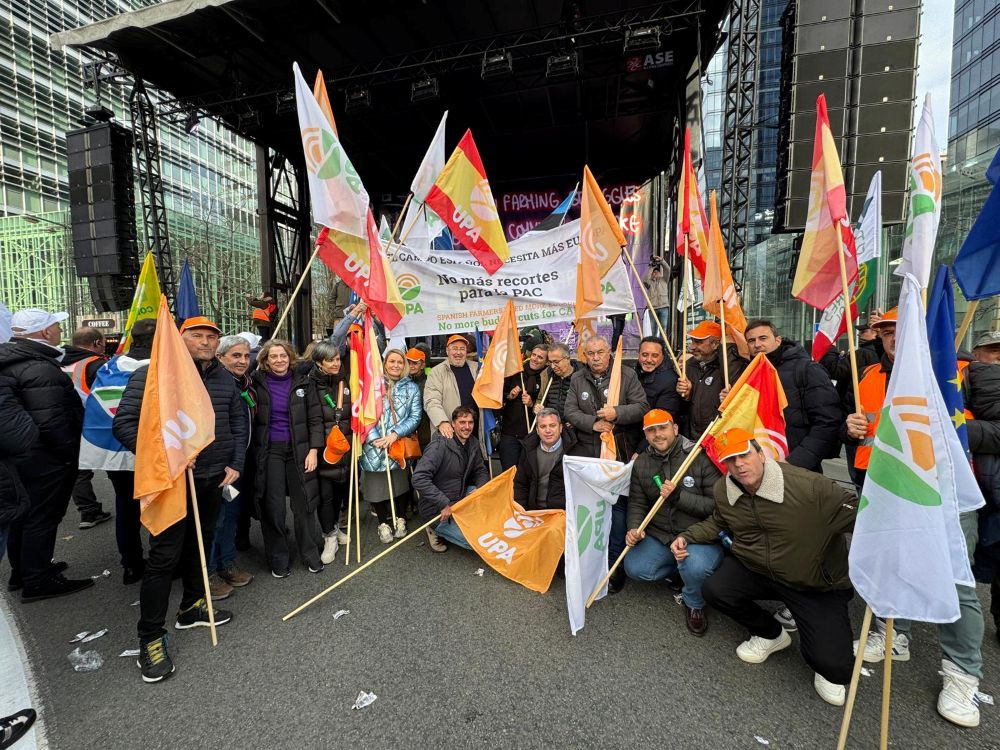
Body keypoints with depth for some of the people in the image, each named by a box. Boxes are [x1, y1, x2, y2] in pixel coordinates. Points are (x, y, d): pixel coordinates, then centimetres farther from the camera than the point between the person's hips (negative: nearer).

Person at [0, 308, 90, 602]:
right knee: (42, 518, 2)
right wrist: (70, 453, -16)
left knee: (24, 515, 21)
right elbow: (50, 422, -28)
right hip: (46, 460, -10)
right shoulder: (40, 369, -23)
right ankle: (37, 582, 13)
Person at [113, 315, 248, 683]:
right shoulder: (152, 375, -10)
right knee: (164, 555, -1)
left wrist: (236, 463, 4)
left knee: (200, 543, 19)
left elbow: (239, 422, 11)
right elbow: (124, 424, -11)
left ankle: (192, 607, 38)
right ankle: (151, 637, 15)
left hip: (214, 477, 6)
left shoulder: (224, 379, 4)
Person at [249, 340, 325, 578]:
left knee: (303, 504, 4)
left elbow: (315, 419, 3)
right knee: (273, 508, 3)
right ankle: (278, 559, 21)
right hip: (269, 451, -1)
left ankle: (310, 555, 20)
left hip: (299, 449, 1)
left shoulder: (302, 383, 3)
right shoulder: (257, 383, 1)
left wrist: (313, 450, -5)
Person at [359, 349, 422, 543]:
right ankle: (383, 522, 26)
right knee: (376, 485, 5)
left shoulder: (412, 388, 8)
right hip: (375, 446, -1)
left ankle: (399, 518, 33)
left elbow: (415, 417, 0)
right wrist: (374, 438, -14)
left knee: (401, 484, 9)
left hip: (401, 445, 1)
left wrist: (395, 434, -13)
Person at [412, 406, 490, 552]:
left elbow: (481, 471, 12)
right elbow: (419, 479, -29)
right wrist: (444, 504, -27)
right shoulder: (439, 446, -22)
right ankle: (437, 530, 4)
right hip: (437, 509, -8)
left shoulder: (473, 445, 2)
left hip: (460, 499, 8)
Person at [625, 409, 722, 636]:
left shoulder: (701, 457, -14)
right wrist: (634, 528, -12)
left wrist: (678, 496, -26)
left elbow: (718, 505, -17)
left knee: (696, 567, -33)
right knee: (634, 568, -11)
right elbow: (637, 503, 6)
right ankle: (681, 568, 18)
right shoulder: (641, 463, 3)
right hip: (659, 536, 5)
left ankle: (694, 604, 5)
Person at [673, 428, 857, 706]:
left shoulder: (808, 485, -28)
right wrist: (687, 537, -3)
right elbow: (718, 523, 9)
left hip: (818, 582, -4)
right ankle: (770, 634, 15)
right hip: (754, 567, 4)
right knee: (714, 590, -17)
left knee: (830, 664, -17)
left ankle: (829, 671, 27)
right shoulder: (723, 490, -9)